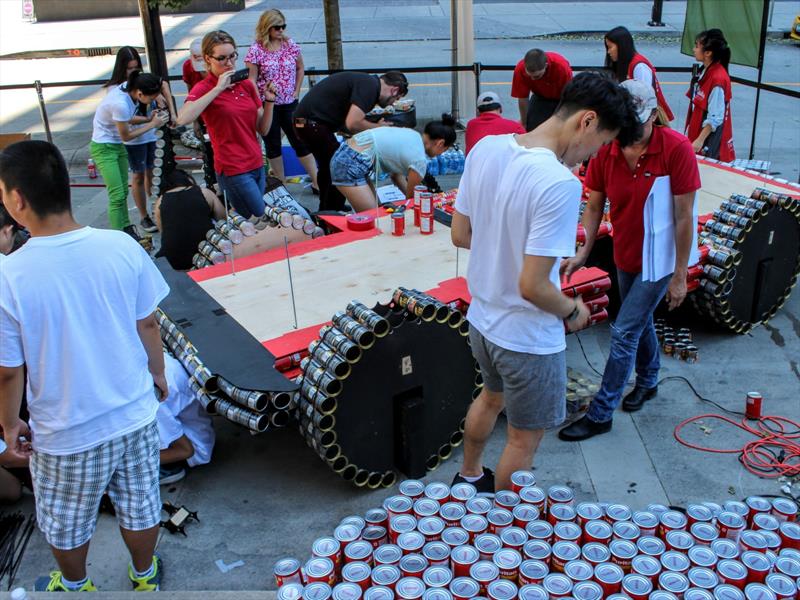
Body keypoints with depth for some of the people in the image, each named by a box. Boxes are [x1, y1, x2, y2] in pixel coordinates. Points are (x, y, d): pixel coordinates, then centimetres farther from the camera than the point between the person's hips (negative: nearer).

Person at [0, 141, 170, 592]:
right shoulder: (122, 247, -16)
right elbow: (148, 325, -3)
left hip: (66, 435, -2)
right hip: (136, 414, 3)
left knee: (66, 524, 26)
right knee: (140, 505, 26)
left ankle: (75, 586, 52)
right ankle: (145, 576, 50)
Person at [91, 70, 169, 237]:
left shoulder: (129, 89, -9)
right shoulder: (120, 104, -32)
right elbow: (126, 136, -18)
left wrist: (148, 118, -7)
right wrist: (152, 124, -13)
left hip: (117, 146, 8)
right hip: (103, 148, -8)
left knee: (123, 191, 14)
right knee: (117, 195, -10)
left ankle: (126, 229, 24)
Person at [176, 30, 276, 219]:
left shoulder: (247, 85, 9)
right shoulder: (204, 88, -6)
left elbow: (263, 129, 11)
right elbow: (183, 119, -28)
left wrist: (269, 101, -5)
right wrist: (218, 89, -23)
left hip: (257, 165, 6)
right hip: (233, 170, -6)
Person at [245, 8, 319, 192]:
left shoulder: (290, 45, 2)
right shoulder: (256, 50, -9)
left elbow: (300, 68, 15)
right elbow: (251, 80, -8)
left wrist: (296, 91, 6)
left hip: (289, 103, 3)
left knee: (301, 142, 4)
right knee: (273, 145, 9)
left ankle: (317, 183, 8)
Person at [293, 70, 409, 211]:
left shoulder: (367, 81, 15)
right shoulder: (370, 87, -15)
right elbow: (352, 124, -23)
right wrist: (377, 127, -7)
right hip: (312, 123, -10)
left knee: (328, 167, 24)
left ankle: (325, 212, 40)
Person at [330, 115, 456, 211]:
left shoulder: (413, 135, 11)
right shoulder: (420, 160, -13)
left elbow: (396, 174, 19)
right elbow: (410, 197, 0)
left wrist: (415, 198, 19)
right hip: (350, 167, -10)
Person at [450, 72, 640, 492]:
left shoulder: (485, 148, -7)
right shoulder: (560, 184, -30)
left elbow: (460, 235, 3)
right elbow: (532, 287, -28)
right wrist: (573, 310, -9)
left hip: (481, 318, 8)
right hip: (527, 338, -8)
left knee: (491, 396, 34)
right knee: (525, 438, 17)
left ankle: (468, 476, 57)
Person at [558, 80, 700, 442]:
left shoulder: (676, 148, -24)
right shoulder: (605, 150, -11)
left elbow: (684, 216, -20)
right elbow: (594, 207, -2)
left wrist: (679, 276, -17)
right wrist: (583, 252, -14)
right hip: (625, 256, 5)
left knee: (624, 332, -4)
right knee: (640, 322, 23)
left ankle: (601, 413, 8)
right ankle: (647, 381, 48)